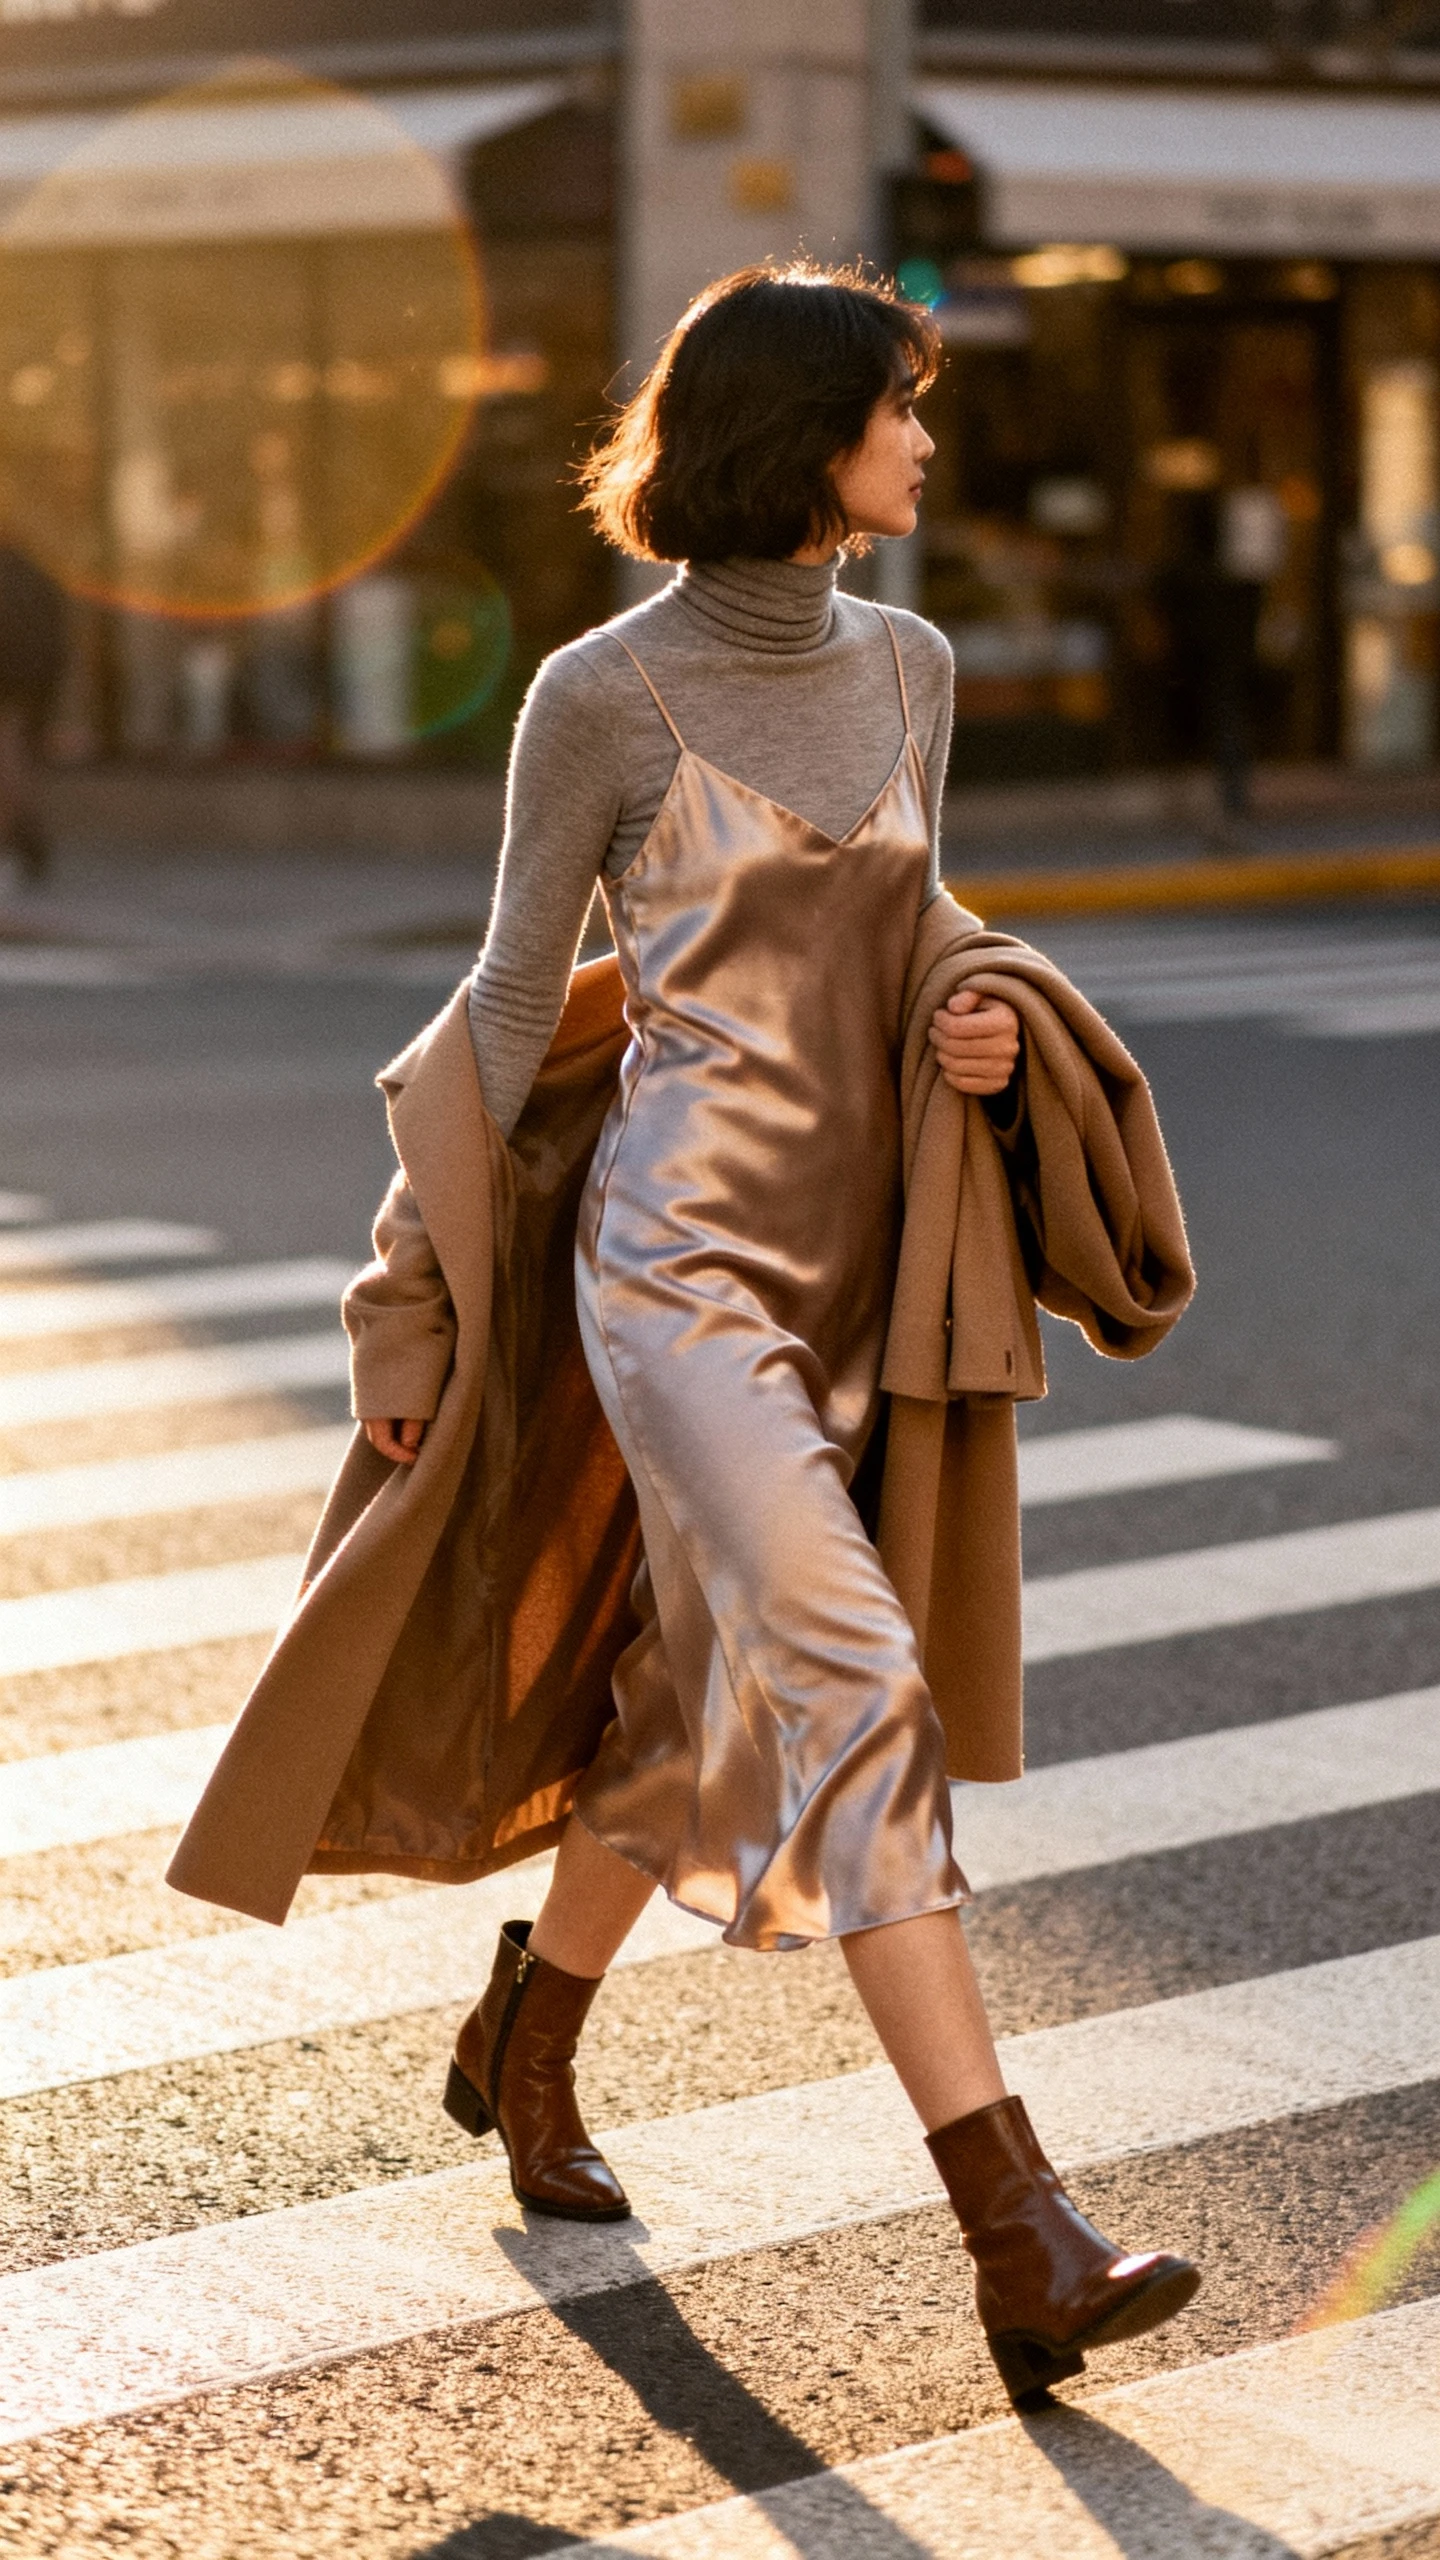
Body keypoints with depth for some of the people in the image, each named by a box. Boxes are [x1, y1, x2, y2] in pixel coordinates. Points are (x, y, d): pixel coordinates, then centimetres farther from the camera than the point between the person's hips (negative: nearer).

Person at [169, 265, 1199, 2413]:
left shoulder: (905, 669, 8)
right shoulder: (604, 693, -9)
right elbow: (518, 993, -2)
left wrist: (987, 1022, -4)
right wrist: (432, 1308, 3)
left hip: (853, 1262, 7)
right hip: (675, 1257, -7)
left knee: (693, 1700, 19)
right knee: (848, 1689, -18)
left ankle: (524, 2052, 44)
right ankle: (1024, 2246, -20)